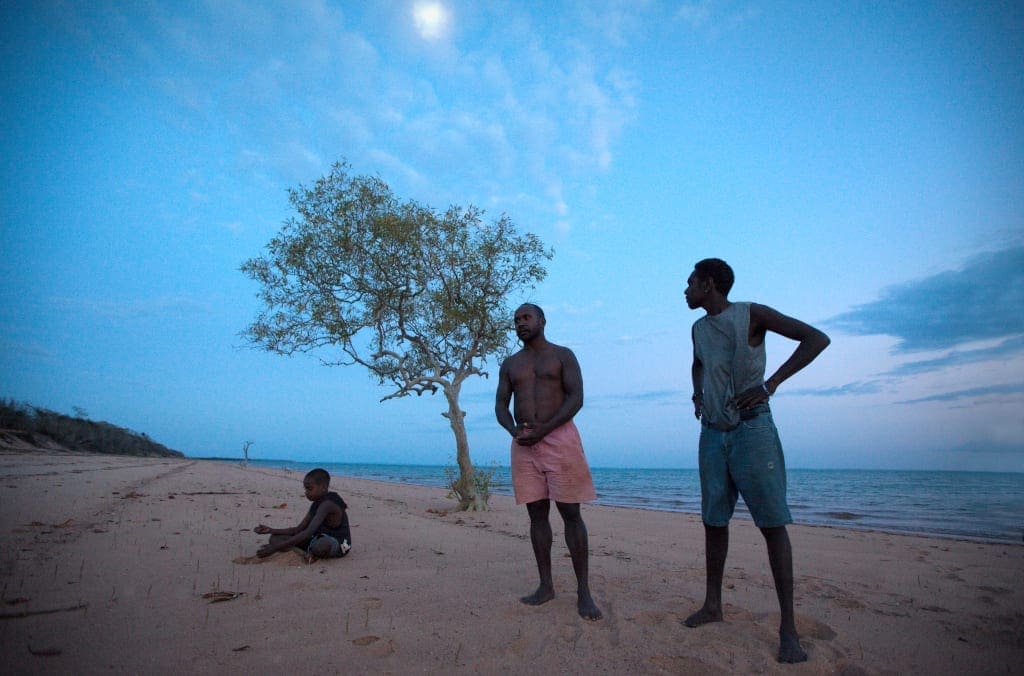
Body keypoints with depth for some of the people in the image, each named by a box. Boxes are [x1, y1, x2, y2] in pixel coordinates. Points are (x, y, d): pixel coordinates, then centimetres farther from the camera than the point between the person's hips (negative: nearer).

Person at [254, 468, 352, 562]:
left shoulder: (327, 504, -23)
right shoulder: (316, 504, 7)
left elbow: (308, 533, -32)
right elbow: (299, 529, 9)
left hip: (339, 544, -9)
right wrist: (271, 530, -1)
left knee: (321, 545, -46)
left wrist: (276, 548, -33)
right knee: (276, 538, 2)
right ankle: (312, 552, -13)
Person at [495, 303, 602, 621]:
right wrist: (514, 430, -11)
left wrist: (544, 429, -16)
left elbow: (576, 398, -6)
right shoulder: (509, 364, 16)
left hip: (559, 437, -4)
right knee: (536, 514, 7)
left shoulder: (563, 355, 5)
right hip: (523, 444, 4)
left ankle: (583, 592, 3)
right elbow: (500, 405, 11)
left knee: (571, 514, -3)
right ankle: (546, 585, 17)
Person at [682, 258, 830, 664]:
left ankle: (788, 627, 2)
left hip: (753, 428, -6)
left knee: (772, 523, -5)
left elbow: (816, 339, -10)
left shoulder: (751, 314, -6)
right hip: (713, 433, 6)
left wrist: (770, 384, -18)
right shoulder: (699, 328, 12)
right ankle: (713, 605, 20)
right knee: (713, 521, 8)